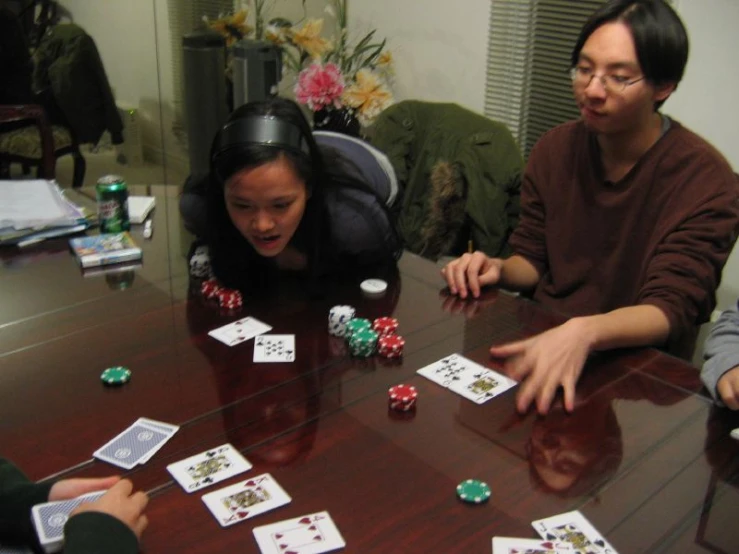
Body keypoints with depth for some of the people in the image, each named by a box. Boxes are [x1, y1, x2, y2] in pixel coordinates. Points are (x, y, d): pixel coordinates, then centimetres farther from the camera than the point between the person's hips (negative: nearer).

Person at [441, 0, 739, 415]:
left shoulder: (704, 180, -13)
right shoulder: (555, 149, 4)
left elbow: (671, 309, -20)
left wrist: (584, 332, -40)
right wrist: (500, 269, -11)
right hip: (542, 341, 5)